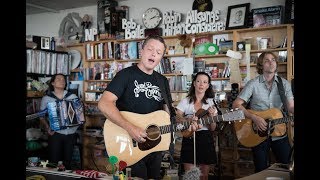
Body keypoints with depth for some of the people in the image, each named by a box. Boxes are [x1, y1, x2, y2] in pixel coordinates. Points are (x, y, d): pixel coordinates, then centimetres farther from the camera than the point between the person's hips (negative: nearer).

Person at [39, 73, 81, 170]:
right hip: (55, 134, -2)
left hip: (71, 133, 2)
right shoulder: (46, 99, 2)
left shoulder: (73, 97, 5)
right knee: (54, 161, -2)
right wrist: (47, 128, -8)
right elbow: (42, 116, 7)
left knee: (67, 161, 9)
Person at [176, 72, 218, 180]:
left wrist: (212, 116, -14)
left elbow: (212, 128, 4)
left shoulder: (211, 103, 6)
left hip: (206, 140, 2)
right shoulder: (185, 101, 1)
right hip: (189, 139, -2)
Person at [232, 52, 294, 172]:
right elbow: (236, 105, -10)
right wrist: (254, 118, -21)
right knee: (261, 171, 7)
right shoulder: (253, 84, -7)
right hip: (258, 133, -2)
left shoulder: (284, 84, 3)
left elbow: (291, 107, -3)